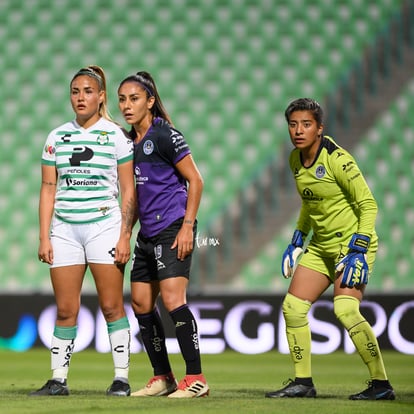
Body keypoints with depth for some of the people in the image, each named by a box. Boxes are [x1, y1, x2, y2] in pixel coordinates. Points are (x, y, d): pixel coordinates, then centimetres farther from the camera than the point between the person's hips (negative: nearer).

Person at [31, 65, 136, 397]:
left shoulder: (116, 136, 1)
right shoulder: (57, 137, 10)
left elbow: (128, 191, 0)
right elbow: (48, 189, 11)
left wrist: (125, 236, -7)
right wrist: (44, 237, 4)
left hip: (104, 225, -3)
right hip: (64, 229, 3)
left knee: (112, 306, -4)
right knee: (66, 310, 3)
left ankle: (122, 378, 1)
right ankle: (58, 379, 7)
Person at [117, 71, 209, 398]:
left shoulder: (164, 134, -9)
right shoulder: (128, 139, 14)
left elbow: (195, 180, -9)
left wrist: (188, 226, -15)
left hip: (173, 229, -9)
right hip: (147, 233, 9)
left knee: (172, 299, -16)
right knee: (141, 304, 8)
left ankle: (195, 378, -12)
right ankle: (163, 378, 18)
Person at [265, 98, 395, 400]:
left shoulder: (337, 159, -19)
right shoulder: (296, 159, 5)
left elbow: (368, 204, -16)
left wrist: (358, 250, -22)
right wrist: (298, 240, 19)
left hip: (353, 242, -8)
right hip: (321, 246, 8)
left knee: (345, 309, -24)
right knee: (293, 306, 2)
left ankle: (381, 384, -15)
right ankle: (303, 382, 13)